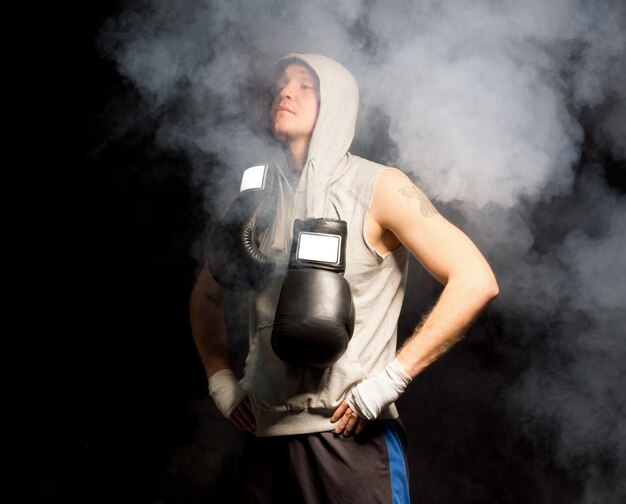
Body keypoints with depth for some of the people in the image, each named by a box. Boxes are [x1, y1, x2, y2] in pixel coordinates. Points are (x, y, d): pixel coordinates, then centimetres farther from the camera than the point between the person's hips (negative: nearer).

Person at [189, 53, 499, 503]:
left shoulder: (378, 188, -6)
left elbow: (476, 282, -15)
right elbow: (206, 296, 23)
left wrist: (388, 381, -17)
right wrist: (220, 379, 9)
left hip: (354, 436, -4)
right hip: (265, 438, 4)